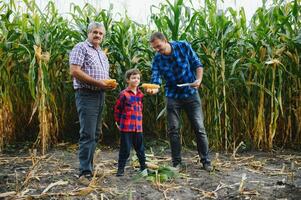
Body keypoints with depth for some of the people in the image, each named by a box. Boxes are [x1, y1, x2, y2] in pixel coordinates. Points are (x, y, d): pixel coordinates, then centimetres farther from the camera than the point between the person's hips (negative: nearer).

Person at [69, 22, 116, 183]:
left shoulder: (102, 53, 21)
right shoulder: (81, 48, -5)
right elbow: (74, 71, -17)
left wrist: (109, 83, 3)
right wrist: (98, 82, -19)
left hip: (100, 95, 9)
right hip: (86, 95, -9)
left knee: (95, 134, 11)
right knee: (88, 134, -11)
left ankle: (89, 167, 21)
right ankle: (85, 173, -6)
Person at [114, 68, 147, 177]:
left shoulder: (140, 94, 9)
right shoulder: (124, 94, -9)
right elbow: (117, 109, -3)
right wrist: (118, 122, 3)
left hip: (138, 127, 5)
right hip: (126, 127, -5)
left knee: (140, 148, 14)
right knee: (125, 149, 2)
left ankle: (143, 168, 27)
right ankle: (121, 169, 15)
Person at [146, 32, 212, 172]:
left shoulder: (183, 46, -10)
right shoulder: (157, 60, -8)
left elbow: (197, 64, -1)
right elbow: (156, 81, -17)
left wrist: (199, 79, -17)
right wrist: (153, 89, -39)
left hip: (191, 93, -1)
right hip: (173, 97, 1)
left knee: (199, 128, 1)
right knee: (173, 130, 1)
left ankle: (206, 161, 15)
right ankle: (177, 162, 15)